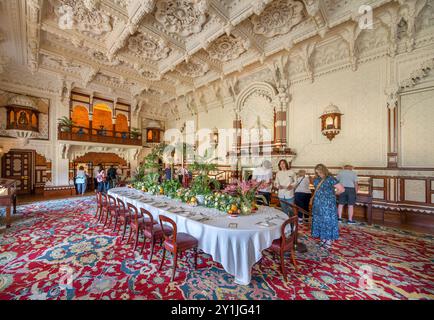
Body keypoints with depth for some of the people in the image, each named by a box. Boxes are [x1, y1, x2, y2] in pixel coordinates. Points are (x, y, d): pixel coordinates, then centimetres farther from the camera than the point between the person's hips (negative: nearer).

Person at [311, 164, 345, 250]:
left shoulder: (330, 179, -13)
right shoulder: (317, 179, 8)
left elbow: (342, 189, -14)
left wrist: (332, 194, -1)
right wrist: (313, 197, 12)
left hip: (327, 204, -7)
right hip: (318, 204, 7)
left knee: (328, 221, 2)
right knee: (320, 221, 13)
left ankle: (329, 241, 15)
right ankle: (323, 239, 27)